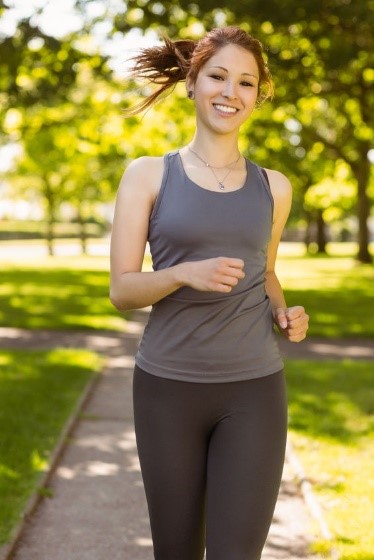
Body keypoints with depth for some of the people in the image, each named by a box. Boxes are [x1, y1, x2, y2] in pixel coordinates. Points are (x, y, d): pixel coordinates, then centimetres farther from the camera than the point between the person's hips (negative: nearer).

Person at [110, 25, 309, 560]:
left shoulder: (273, 187, 7)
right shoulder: (147, 175, -1)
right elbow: (121, 290, -4)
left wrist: (285, 314, -1)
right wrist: (185, 274, -23)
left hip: (253, 390, 1)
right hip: (168, 388, -1)